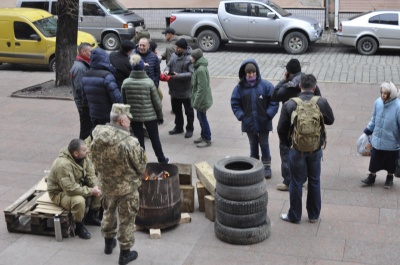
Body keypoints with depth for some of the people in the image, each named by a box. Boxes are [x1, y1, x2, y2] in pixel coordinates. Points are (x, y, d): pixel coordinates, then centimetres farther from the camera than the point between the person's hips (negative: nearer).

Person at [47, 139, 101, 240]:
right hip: (60, 192, -8)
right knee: (79, 201, -35)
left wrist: (95, 186, -20)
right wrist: (91, 191, -30)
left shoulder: (83, 157, -11)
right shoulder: (63, 165, -35)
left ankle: (91, 216, 14)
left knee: (99, 189, -3)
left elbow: (90, 173, -2)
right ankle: (79, 227, -9)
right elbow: (71, 189, -37)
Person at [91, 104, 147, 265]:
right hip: (127, 188, -5)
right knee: (126, 220, 12)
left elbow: (96, 162, 3)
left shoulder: (97, 138, -11)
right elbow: (141, 168, -17)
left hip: (106, 185, 6)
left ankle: (108, 242, 48)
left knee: (109, 213, 29)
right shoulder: (130, 143, -29)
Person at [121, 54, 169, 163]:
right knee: (155, 138, 13)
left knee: (139, 140, 12)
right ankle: (161, 160, 27)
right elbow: (156, 101, -8)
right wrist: (160, 116, 4)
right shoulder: (149, 82, -13)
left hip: (133, 116, 2)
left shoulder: (125, 83, -6)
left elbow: (124, 101, 3)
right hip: (150, 115, -1)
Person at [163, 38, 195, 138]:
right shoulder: (174, 55, 2)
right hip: (174, 89, 7)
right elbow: (169, 65, 12)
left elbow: (191, 73, -23)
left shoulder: (189, 58, -19)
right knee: (176, 109, 20)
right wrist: (167, 70, -11)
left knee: (188, 111, 10)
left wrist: (179, 76, -28)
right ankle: (178, 127, 36)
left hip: (186, 90, -7)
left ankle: (190, 129, 24)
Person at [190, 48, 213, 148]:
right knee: (200, 117, 19)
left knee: (202, 118, 0)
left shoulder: (201, 70, -24)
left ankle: (207, 140, 11)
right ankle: (203, 136, 33)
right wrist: (194, 97, 19)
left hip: (202, 99, -10)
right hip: (201, 98, 10)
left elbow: (202, 88, -25)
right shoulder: (199, 67, 7)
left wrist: (196, 102, -22)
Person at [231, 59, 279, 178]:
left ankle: (266, 166, 23)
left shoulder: (266, 85, -10)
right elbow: (234, 103, 1)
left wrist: (268, 114, -13)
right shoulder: (240, 87, -6)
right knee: (253, 144, 16)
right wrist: (241, 116, -9)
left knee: (264, 144, 9)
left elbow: (274, 101, -6)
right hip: (249, 123, 2)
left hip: (263, 123, -1)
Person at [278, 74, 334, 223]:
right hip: (316, 149, 2)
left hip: (297, 149, -1)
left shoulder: (289, 104, -12)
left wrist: (288, 144, 8)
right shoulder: (322, 103, -10)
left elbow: (281, 128, -7)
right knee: (314, 182, 16)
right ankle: (314, 215, 27)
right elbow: (330, 120, 7)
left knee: (296, 183, 10)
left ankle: (294, 216, 21)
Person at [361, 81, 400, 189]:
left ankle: (389, 178, 42)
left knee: (390, 163, 18)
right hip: (377, 140, 3)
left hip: (391, 143, -3)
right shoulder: (378, 102, -11)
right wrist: (368, 130, 14)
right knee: (374, 160, 16)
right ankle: (371, 177, 36)